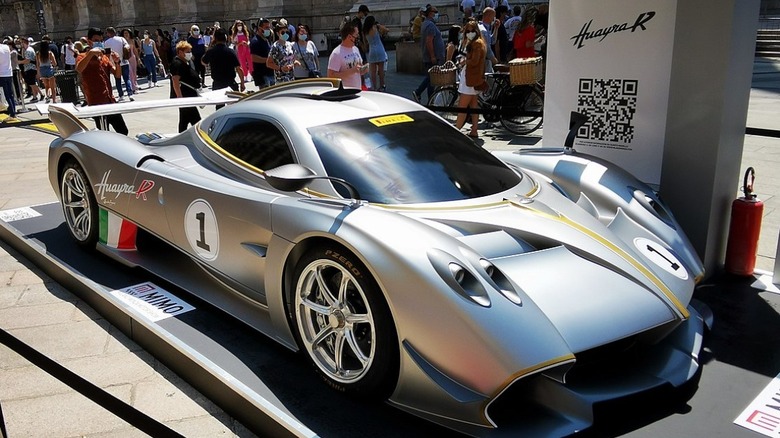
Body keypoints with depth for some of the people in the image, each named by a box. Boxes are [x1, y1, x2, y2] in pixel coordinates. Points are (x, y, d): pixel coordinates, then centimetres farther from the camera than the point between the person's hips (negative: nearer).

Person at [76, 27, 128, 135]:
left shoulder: (105, 57, 17)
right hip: (97, 103, -7)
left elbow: (117, 75, 11)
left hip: (110, 101, 7)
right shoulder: (83, 57, -3)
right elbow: (78, 69, -25)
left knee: (123, 131, 11)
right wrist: (91, 52, -32)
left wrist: (116, 62, -6)